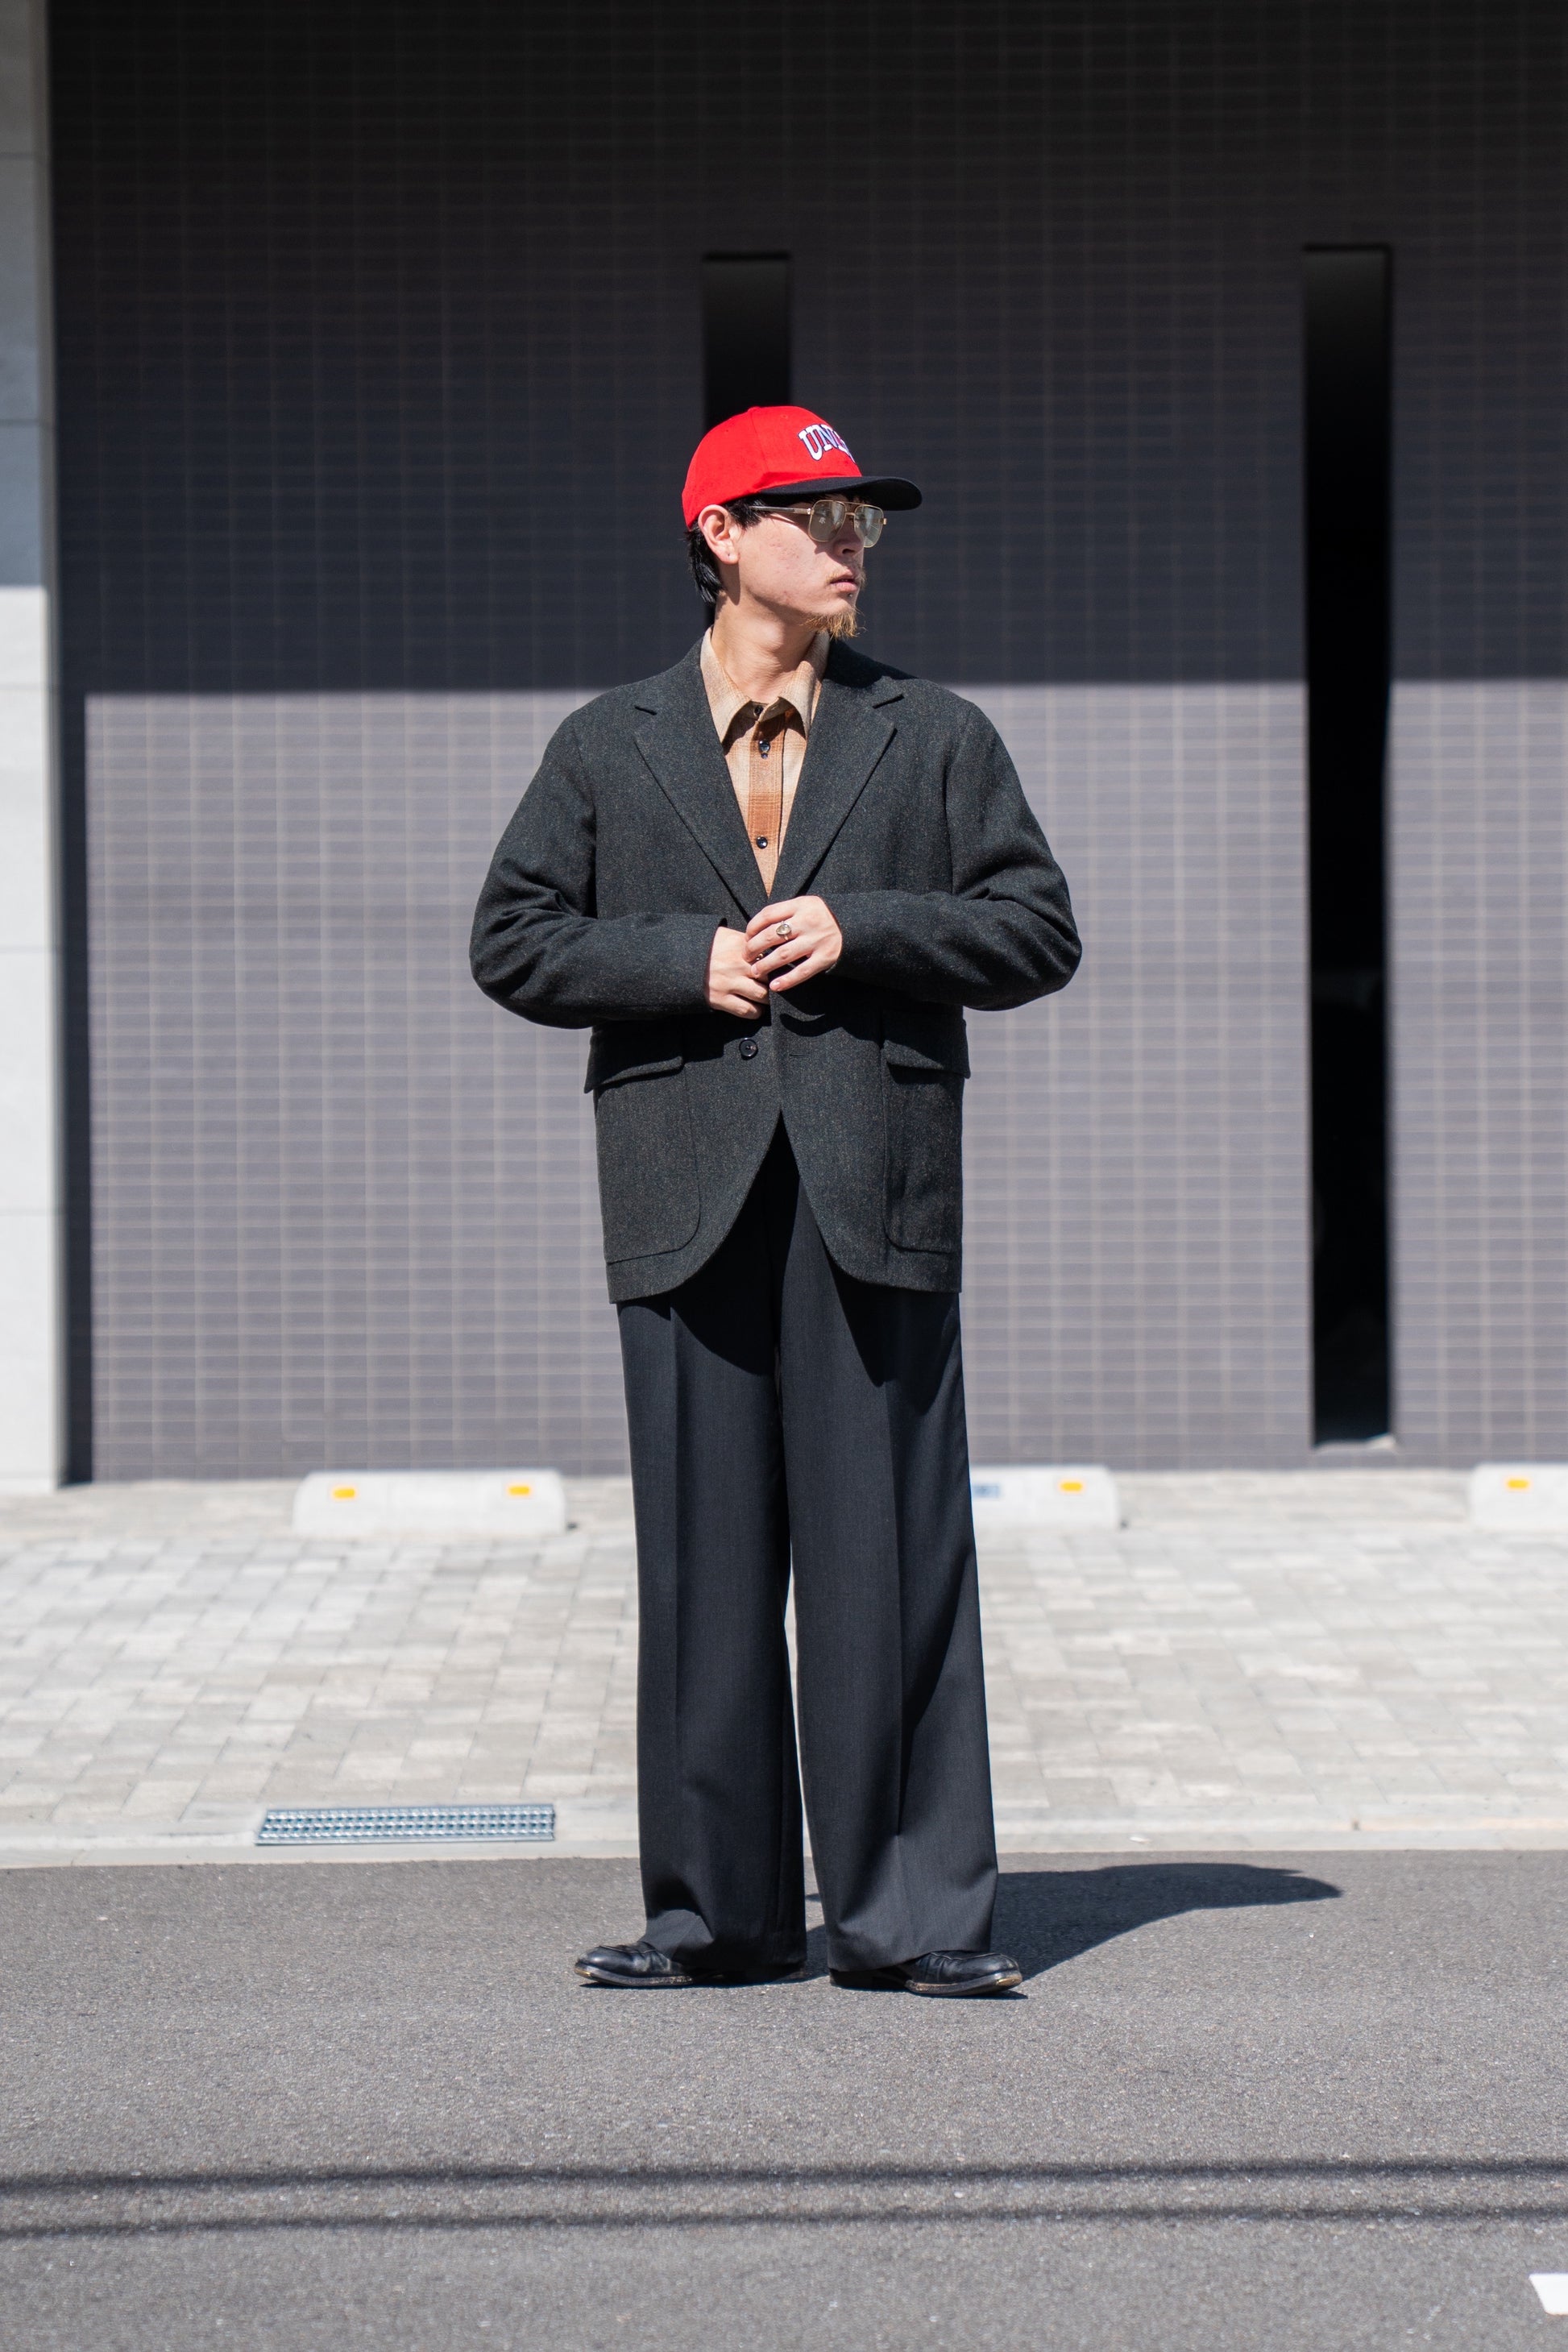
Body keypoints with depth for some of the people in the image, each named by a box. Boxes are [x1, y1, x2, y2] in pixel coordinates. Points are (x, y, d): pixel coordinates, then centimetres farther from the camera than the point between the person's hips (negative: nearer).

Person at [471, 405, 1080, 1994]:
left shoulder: (935, 740, 13)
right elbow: (514, 940, 9)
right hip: (689, 1192, 1)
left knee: (889, 1553, -3)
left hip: (877, 1191, 0)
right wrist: (686, 961, -6)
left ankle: (909, 1910, 2)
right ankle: (719, 1910, 11)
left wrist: (860, 930, -7)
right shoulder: (608, 749, 13)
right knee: (705, 1560, 3)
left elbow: (1038, 929, 8)